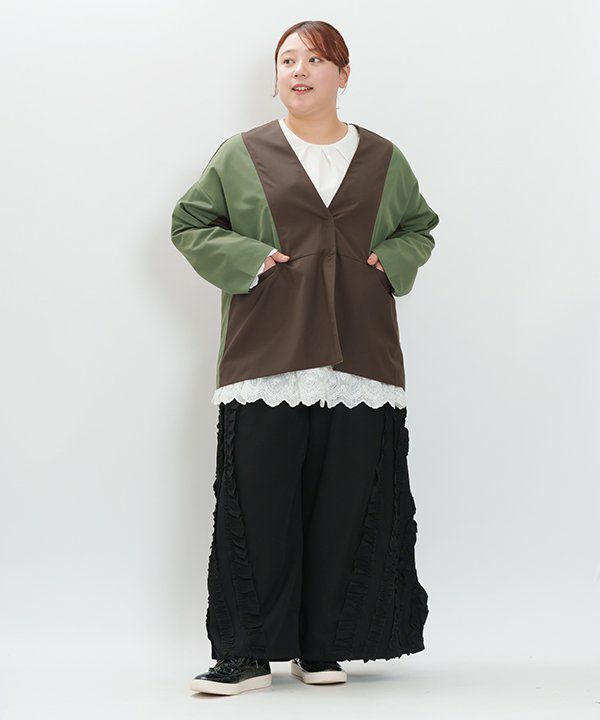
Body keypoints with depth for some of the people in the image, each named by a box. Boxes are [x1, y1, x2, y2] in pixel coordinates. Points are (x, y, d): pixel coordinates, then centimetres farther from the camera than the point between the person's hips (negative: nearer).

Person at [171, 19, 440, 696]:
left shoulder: (383, 159, 14)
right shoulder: (240, 154, 9)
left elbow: (420, 228, 23)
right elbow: (189, 224, 11)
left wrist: (391, 260, 3)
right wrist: (248, 259, -5)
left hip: (359, 356, 2)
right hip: (266, 358, -1)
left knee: (346, 505, 1)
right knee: (258, 504, -5)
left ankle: (323, 647, 12)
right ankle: (248, 652, 3)